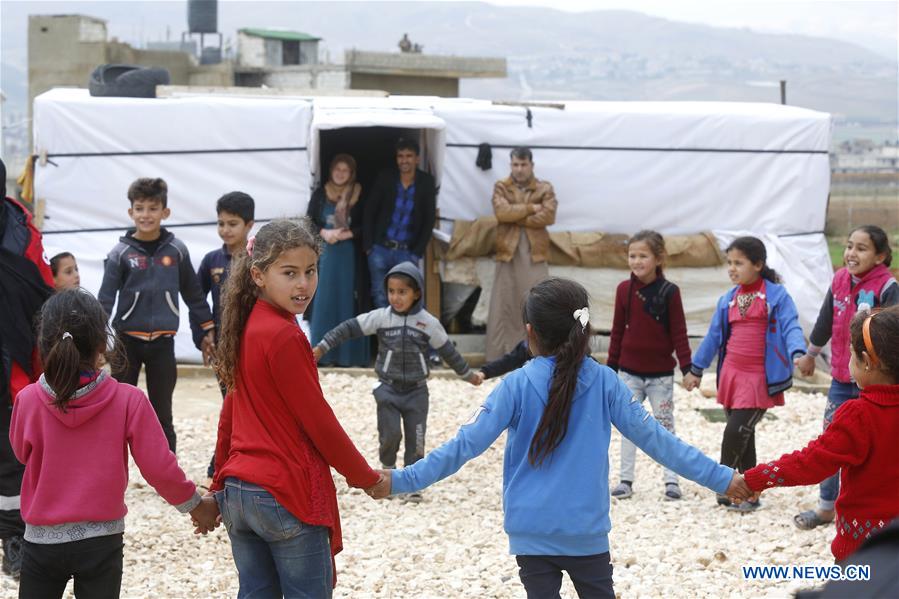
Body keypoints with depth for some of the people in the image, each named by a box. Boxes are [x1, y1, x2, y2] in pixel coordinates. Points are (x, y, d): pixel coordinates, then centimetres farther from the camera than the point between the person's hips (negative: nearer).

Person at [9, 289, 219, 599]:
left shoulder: (28, 401, -10)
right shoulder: (128, 401, -12)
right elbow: (158, 467, -9)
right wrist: (195, 505, 7)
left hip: (43, 539, 0)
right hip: (101, 542, 0)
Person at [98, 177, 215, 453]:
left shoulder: (176, 250, 1)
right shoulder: (121, 253, -4)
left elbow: (193, 292, 11)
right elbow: (105, 298, -5)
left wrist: (208, 328, 14)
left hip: (162, 341, 1)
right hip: (127, 339, -1)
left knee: (162, 415, 8)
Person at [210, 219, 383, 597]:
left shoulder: (246, 328, 9)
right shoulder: (285, 337, -16)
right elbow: (319, 423, -13)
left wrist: (219, 487, 24)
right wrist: (367, 478, -1)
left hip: (238, 492, 8)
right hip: (287, 495, -8)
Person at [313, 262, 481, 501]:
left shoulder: (429, 323, -5)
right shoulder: (380, 317, -6)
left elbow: (448, 351, 6)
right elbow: (349, 328, -5)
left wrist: (468, 375, 15)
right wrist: (321, 347, -9)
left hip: (416, 391, 0)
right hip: (388, 389, 0)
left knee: (415, 440, 2)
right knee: (390, 435, -7)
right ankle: (388, 468, 21)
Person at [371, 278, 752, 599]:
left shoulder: (517, 386, -7)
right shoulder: (604, 382, -3)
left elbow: (467, 444, -11)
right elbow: (654, 438, -1)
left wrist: (402, 480, -8)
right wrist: (720, 479, 5)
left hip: (531, 534, -1)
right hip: (587, 533, 1)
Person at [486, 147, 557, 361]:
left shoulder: (545, 188, 6)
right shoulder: (501, 187, 6)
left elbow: (548, 216, -10)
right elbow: (502, 211, -12)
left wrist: (515, 216, -11)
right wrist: (531, 208, -12)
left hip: (535, 255, 0)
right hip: (508, 253, 0)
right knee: (503, 306, 0)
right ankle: (497, 358, 3)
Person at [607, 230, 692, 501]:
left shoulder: (669, 292, -8)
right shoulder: (624, 290, 0)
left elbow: (679, 333, -6)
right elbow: (618, 330, 6)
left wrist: (687, 367, -12)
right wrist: (611, 366, 6)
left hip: (661, 374, -3)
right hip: (630, 372, 3)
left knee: (665, 426, 5)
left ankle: (671, 480, 10)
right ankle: (626, 479, 14)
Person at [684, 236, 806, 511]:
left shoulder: (777, 295, -5)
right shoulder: (728, 300, 12)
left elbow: (791, 328, -14)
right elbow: (714, 336, 19)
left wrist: (798, 354, -33)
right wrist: (696, 370, 23)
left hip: (760, 378, -6)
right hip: (732, 374, 6)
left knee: (735, 432, -12)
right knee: (743, 436, 9)